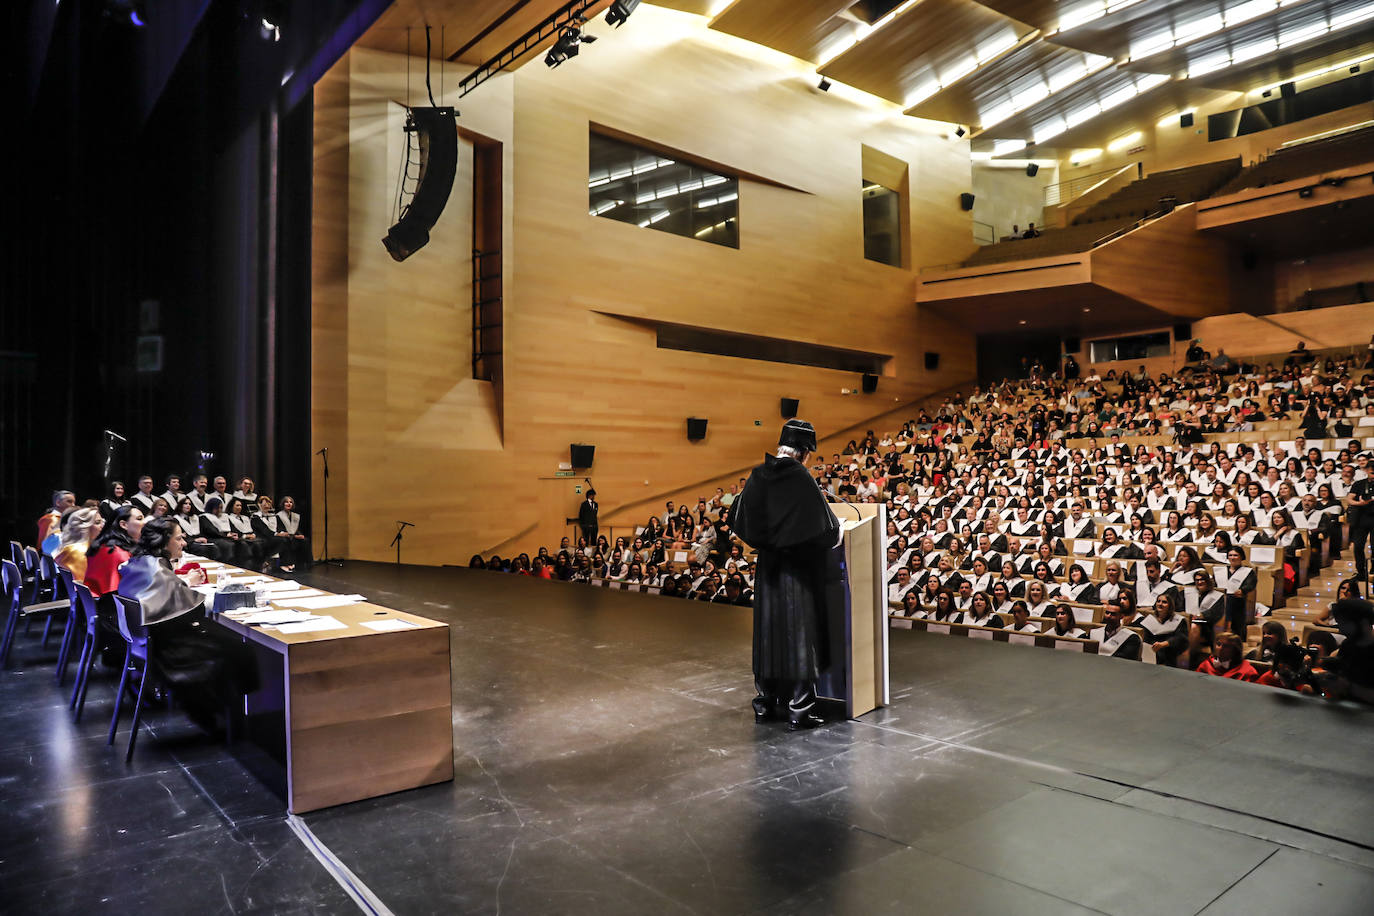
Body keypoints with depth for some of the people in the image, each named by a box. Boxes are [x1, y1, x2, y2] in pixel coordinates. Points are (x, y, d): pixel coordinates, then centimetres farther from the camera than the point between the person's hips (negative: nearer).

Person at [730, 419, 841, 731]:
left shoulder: (758, 476, -1)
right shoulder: (801, 478, -17)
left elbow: (738, 519, 7)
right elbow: (825, 527, -18)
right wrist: (836, 530, 4)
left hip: (768, 568, 5)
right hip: (798, 571, -5)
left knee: (768, 632, 15)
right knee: (798, 634, 3)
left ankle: (764, 704, 24)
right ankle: (799, 710, 9)